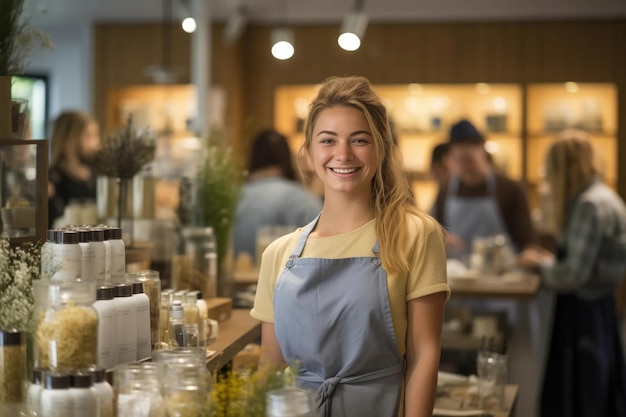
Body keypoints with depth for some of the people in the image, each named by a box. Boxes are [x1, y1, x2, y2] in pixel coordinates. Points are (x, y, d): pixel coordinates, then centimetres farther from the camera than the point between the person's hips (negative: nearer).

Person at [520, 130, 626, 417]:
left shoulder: (590, 205, -20)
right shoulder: (602, 197, 10)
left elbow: (572, 275, -22)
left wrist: (541, 264, -5)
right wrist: (551, 261, 8)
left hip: (583, 315, -9)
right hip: (597, 308, 9)